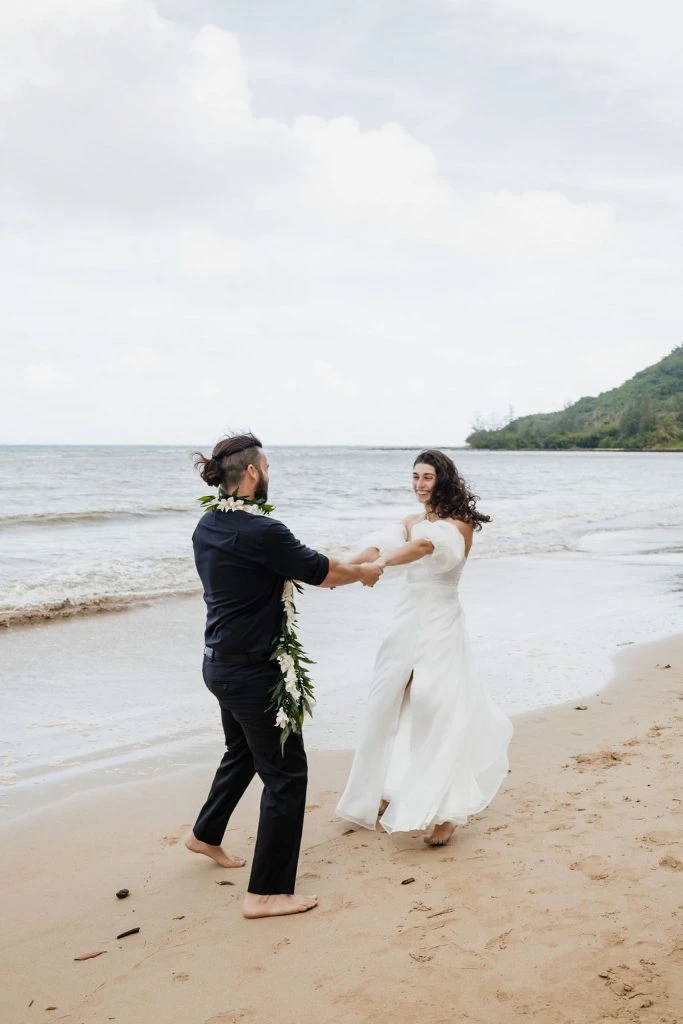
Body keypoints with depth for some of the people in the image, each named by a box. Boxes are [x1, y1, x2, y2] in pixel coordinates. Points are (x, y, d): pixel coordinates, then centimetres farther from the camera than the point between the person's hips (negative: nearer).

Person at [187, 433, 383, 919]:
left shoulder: (207, 527, 4)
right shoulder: (262, 532, -23)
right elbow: (322, 570, -12)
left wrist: (338, 569, 20)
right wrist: (363, 573, 8)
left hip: (219, 662, 9)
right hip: (253, 670, -9)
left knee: (243, 751, 30)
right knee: (285, 770, 2)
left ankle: (207, 834, 49)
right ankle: (266, 891, 9)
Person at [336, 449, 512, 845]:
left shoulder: (459, 525, -8)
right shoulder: (412, 523, 11)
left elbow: (426, 546, -30)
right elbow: (378, 546, -7)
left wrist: (379, 564, -42)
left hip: (441, 626, -7)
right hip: (407, 622, 7)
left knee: (437, 710, -11)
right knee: (391, 705, 9)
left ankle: (445, 811, -6)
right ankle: (391, 790, 24)